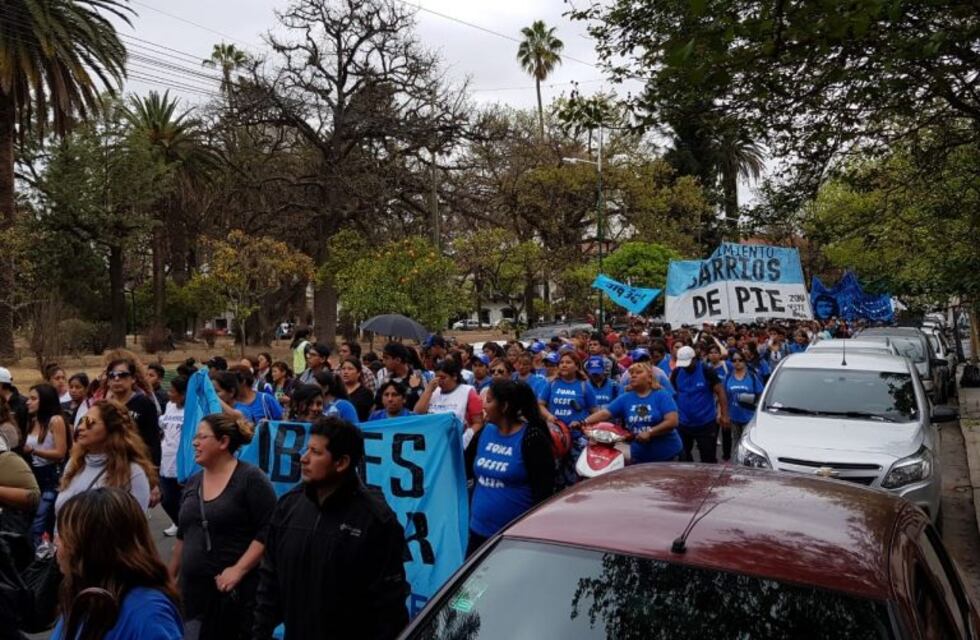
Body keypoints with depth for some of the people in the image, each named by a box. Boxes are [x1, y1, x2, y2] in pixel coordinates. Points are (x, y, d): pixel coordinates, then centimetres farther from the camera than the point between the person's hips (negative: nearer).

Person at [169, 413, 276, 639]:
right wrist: (170, 577, 21)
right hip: (192, 590, 6)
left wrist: (239, 570, -20)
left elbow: (269, 531, -16)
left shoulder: (251, 478, -11)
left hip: (234, 591, -6)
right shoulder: (193, 482, 11)